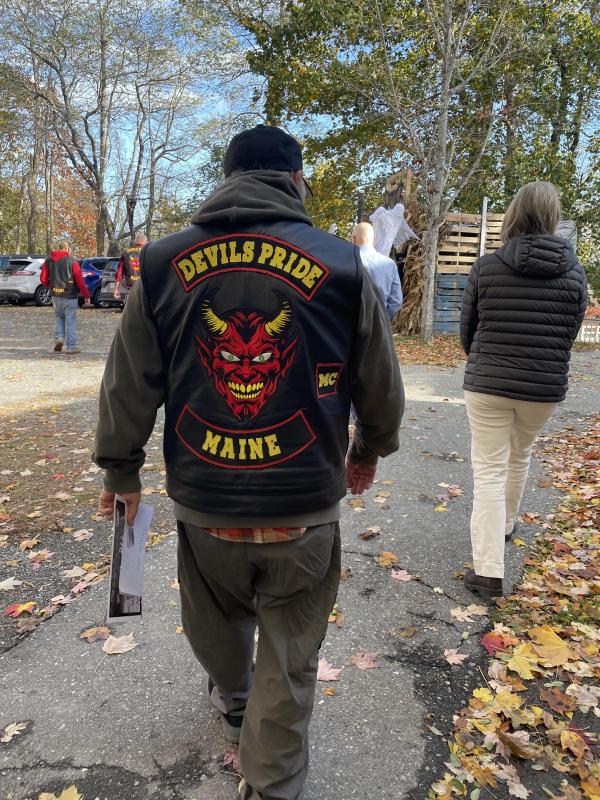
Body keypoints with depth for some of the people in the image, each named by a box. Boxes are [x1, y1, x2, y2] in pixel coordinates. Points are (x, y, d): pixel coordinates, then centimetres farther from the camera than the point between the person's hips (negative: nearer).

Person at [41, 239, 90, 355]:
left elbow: (43, 278, 6)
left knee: (59, 316, 25)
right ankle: (71, 347, 4)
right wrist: (86, 295, -8)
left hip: (56, 296, 4)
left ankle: (59, 338, 9)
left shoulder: (49, 260, 4)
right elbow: (79, 279, -14)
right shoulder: (71, 261, -10)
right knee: (70, 320, 2)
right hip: (69, 296, -4)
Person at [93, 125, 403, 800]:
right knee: (289, 662, 18)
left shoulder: (163, 263, -3)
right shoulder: (342, 266, -6)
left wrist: (120, 469, 18)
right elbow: (381, 388, 3)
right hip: (305, 513, -2)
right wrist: (370, 451, 22)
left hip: (203, 507, 3)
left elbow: (127, 386, 2)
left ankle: (233, 702, 59)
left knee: (216, 626, 30)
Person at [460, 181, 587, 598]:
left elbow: (467, 331, 1)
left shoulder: (486, 267, -8)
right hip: (544, 389, 3)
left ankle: (488, 570, 0)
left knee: (489, 470, 3)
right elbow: (569, 336, 4)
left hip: (487, 386, -2)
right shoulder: (574, 273, -3)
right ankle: (506, 524, 47)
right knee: (519, 457, 25)